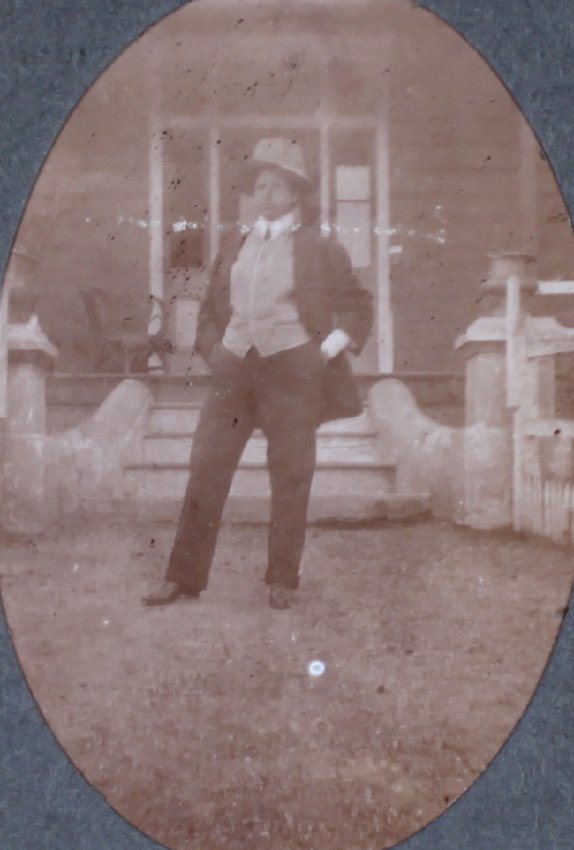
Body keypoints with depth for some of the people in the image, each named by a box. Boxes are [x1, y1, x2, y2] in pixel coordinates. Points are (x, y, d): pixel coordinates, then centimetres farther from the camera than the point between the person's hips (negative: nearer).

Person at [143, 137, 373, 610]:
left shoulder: (319, 249, 5)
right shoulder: (235, 246, 17)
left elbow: (358, 305, 9)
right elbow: (212, 307, 23)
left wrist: (330, 350, -1)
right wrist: (213, 349, 8)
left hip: (292, 371, -3)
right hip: (235, 371, 4)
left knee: (290, 478, 1)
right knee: (206, 471, -1)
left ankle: (283, 581, 14)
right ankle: (185, 578, 8)